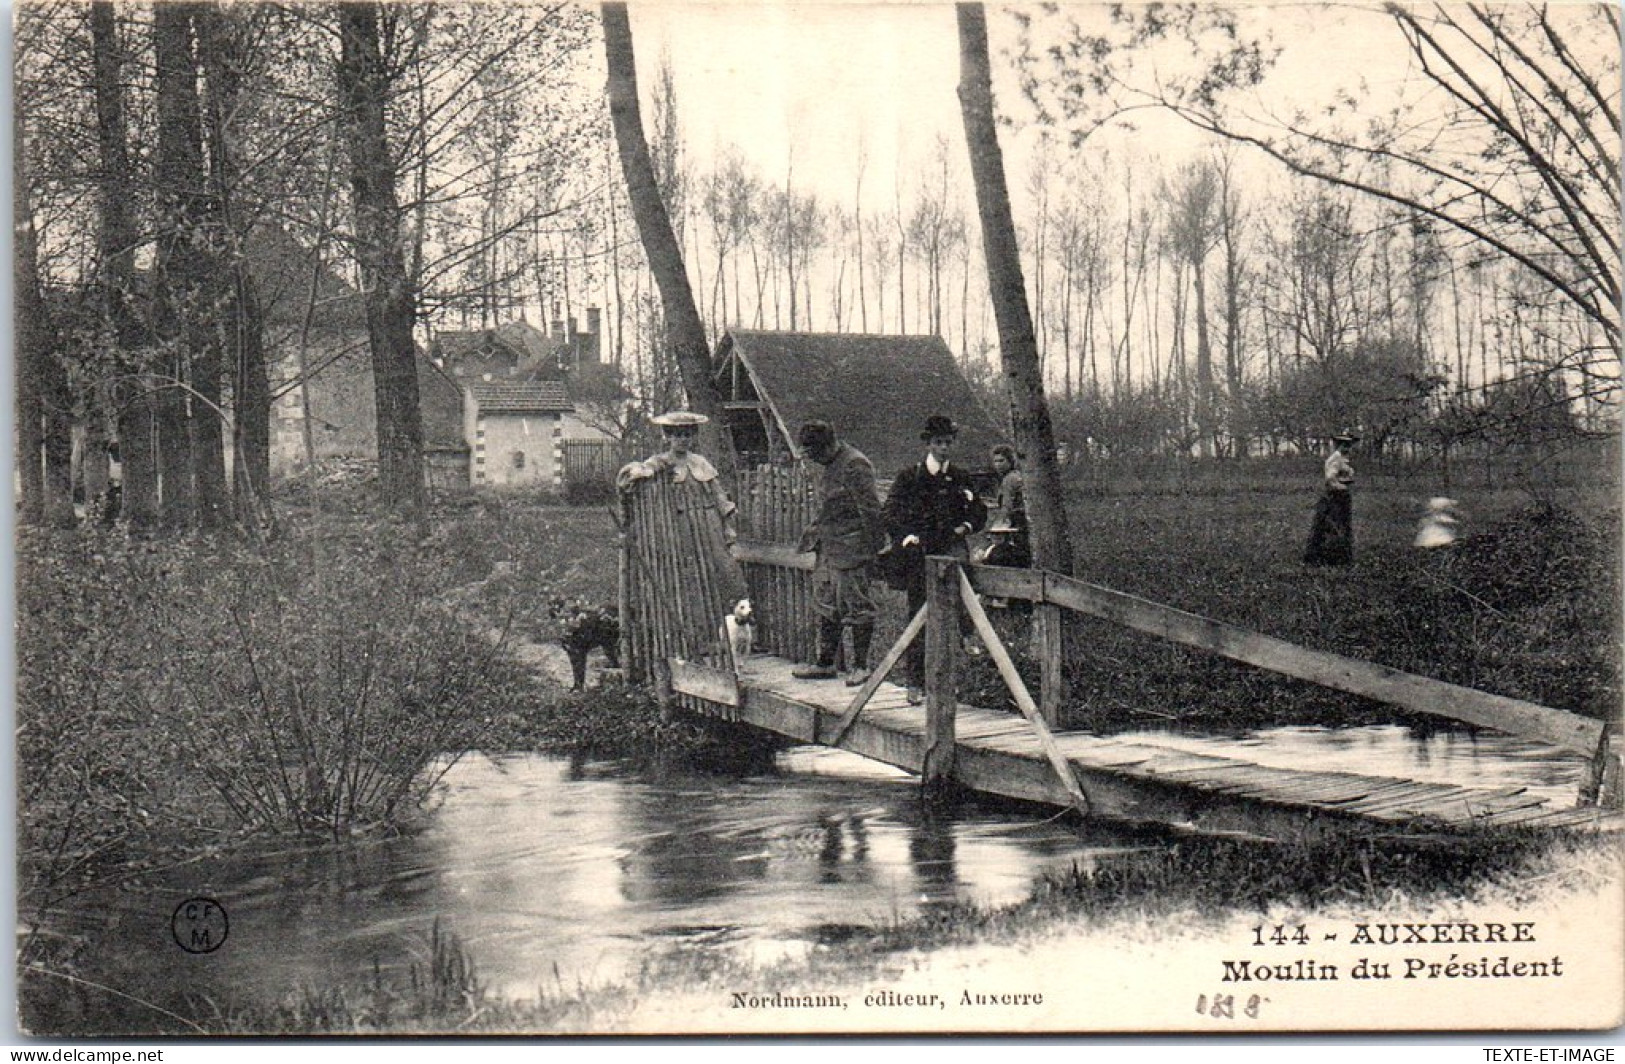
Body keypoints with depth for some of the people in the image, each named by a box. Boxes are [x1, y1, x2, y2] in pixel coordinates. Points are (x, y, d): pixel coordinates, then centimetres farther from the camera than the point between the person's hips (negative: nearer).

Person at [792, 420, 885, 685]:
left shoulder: (854, 465, -17)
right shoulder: (833, 465, 14)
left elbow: (870, 509, -18)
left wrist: (873, 545, -18)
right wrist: (813, 530, 22)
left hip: (853, 549, -10)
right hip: (831, 549, 10)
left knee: (857, 606, -2)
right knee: (827, 606, 12)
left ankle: (860, 666, 4)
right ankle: (825, 663, 19)